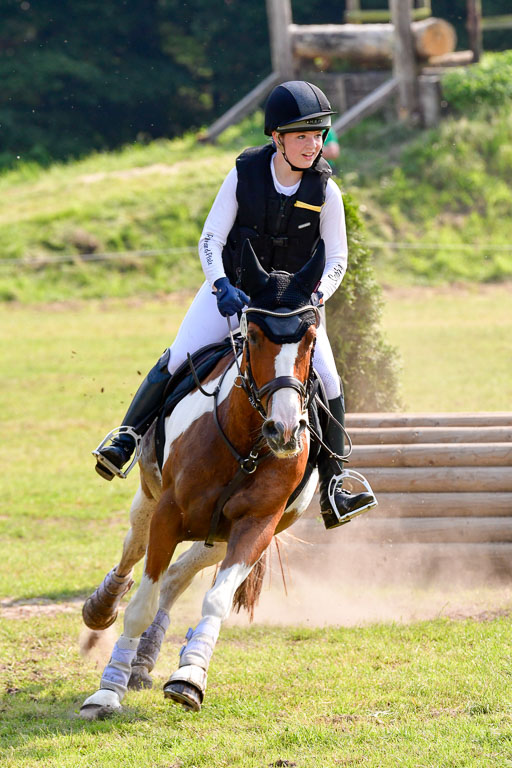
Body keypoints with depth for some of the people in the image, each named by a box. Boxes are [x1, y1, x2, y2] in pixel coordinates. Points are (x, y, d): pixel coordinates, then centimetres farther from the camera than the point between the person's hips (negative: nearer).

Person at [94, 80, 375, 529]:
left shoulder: (325, 190, -11)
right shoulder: (245, 175, -12)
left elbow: (337, 260, -6)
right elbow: (211, 239, -9)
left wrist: (316, 296, -25)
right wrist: (223, 287, -27)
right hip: (232, 291, 0)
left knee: (328, 384, -14)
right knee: (178, 359, -20)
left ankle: (331, 494, -5)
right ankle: (127, 439, -10)